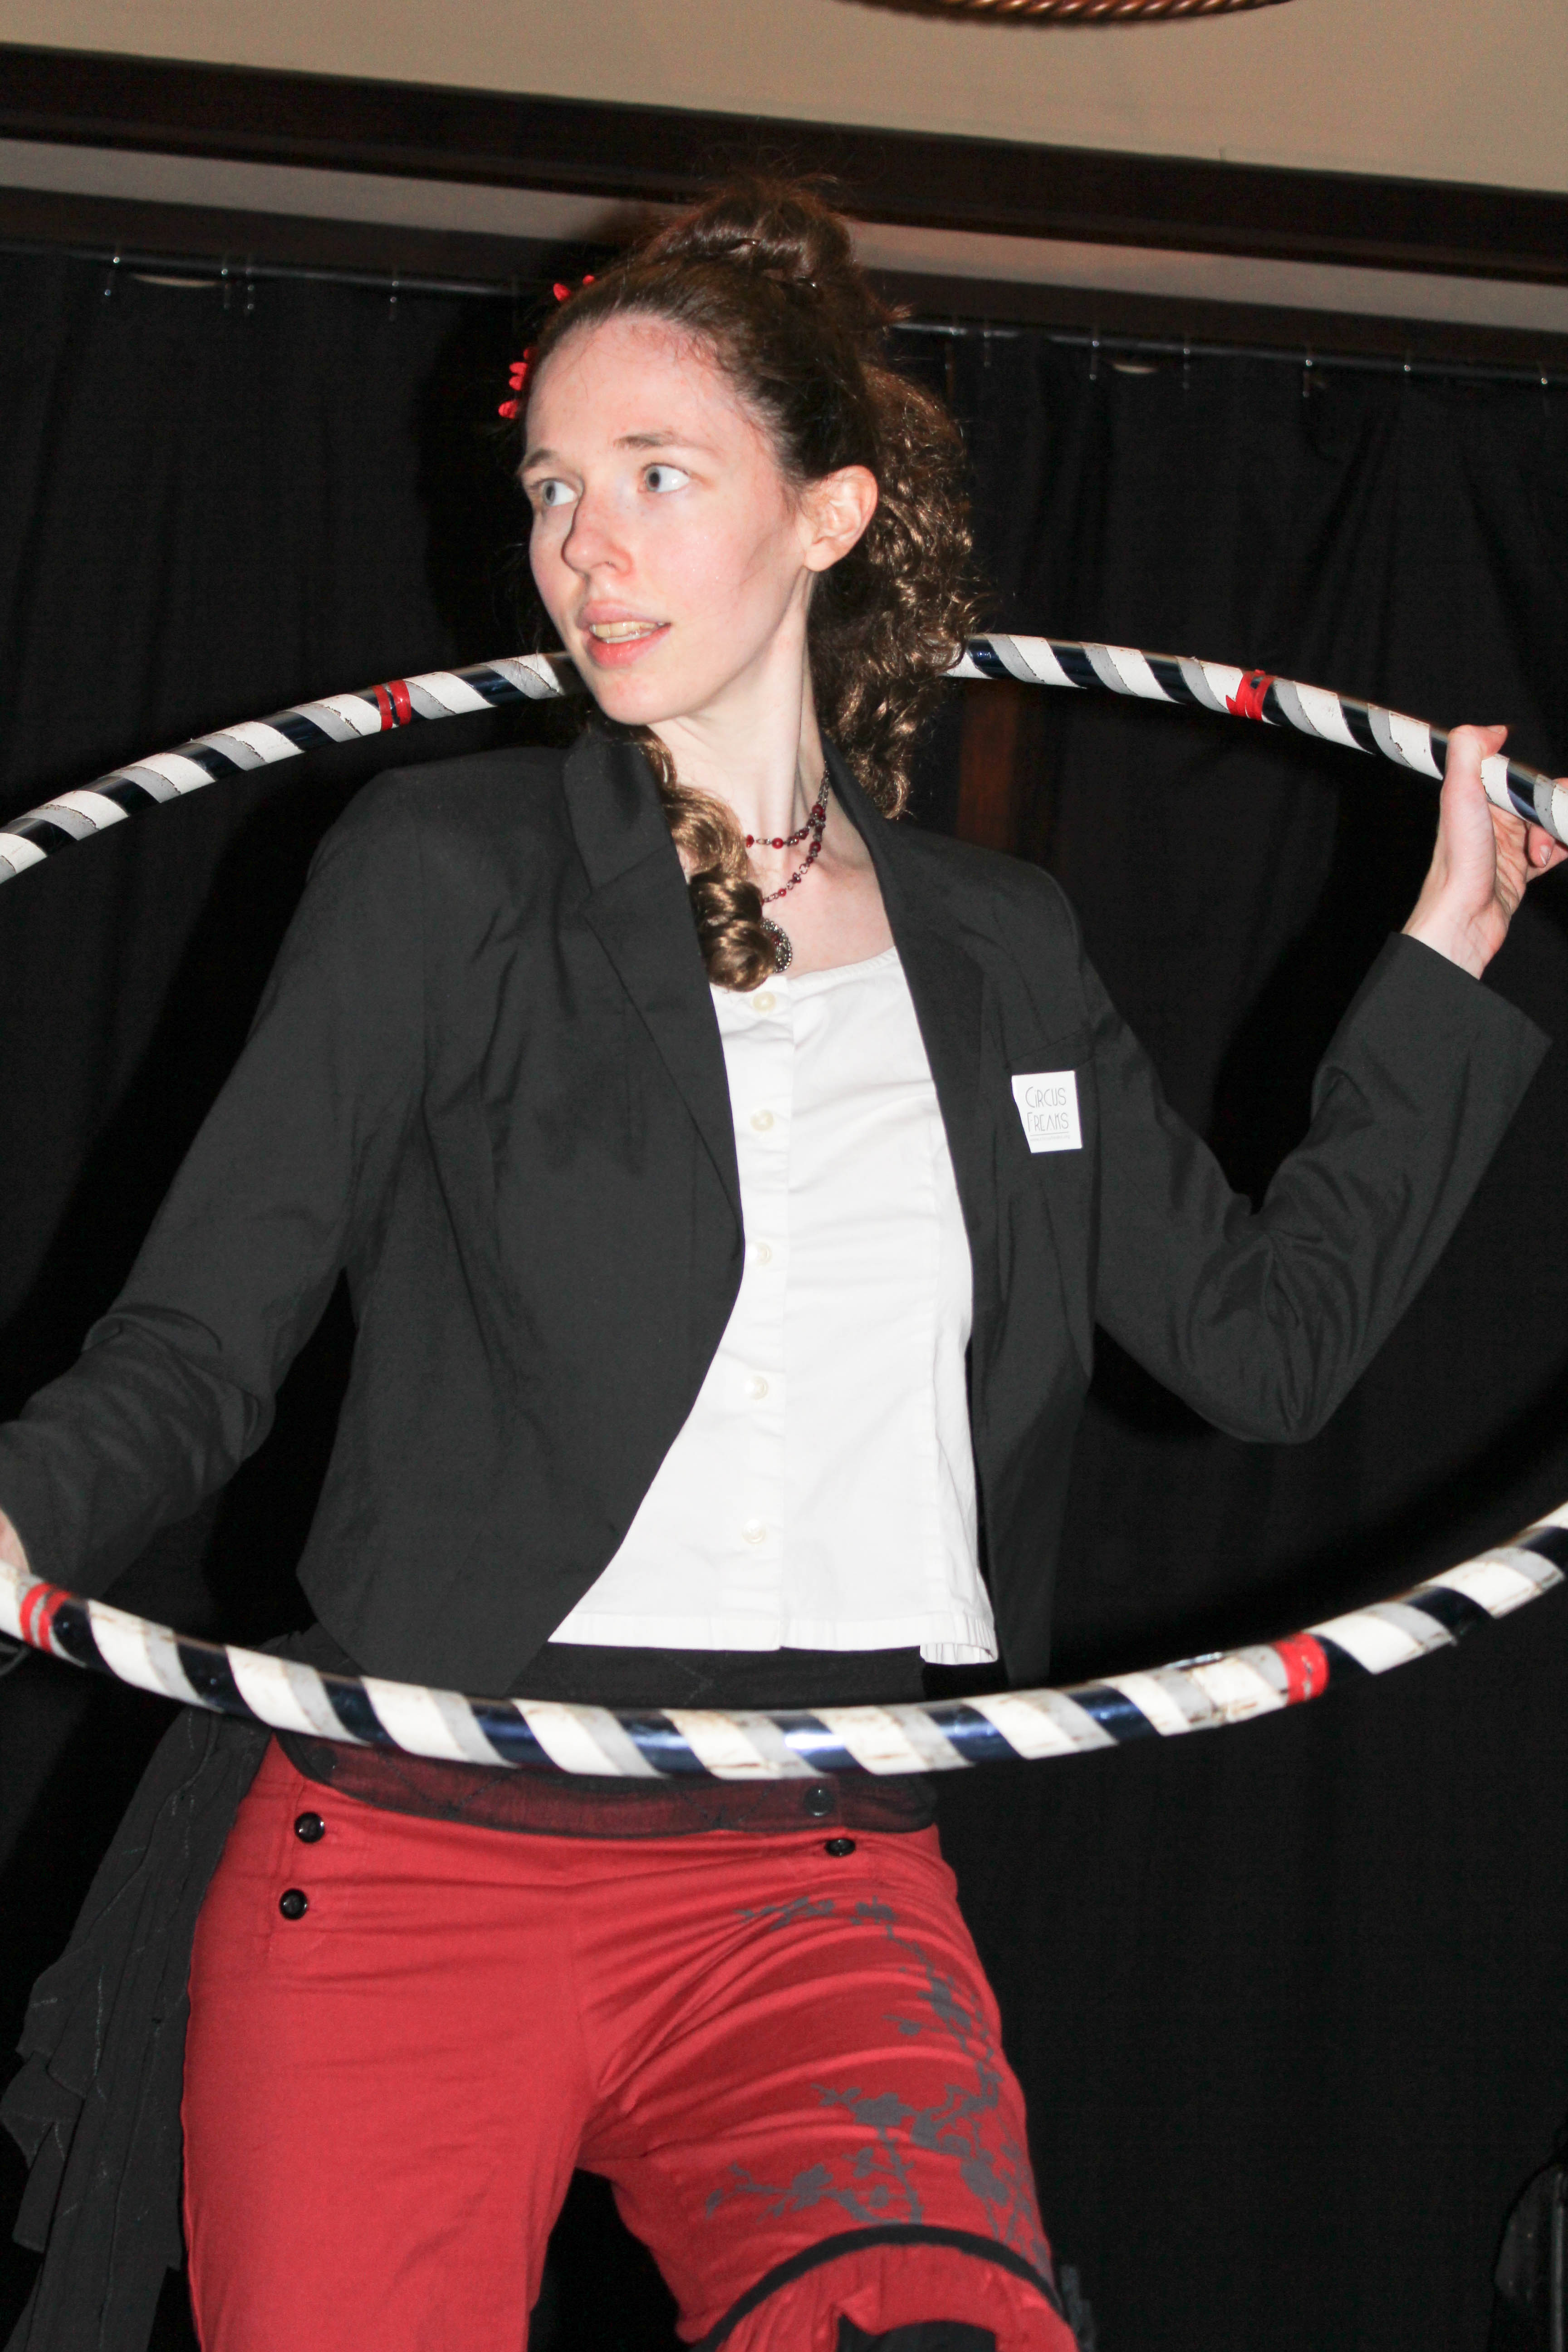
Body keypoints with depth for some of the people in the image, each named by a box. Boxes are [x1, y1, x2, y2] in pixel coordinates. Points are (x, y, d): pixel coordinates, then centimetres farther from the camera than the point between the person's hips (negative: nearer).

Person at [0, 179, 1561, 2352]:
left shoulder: (1000, 947, 14)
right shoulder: (445, 872, 4)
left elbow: (1269, 1334, 18)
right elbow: (197, 1343, -1)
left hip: (827, 1904, 1)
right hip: (404, 1872, 0)